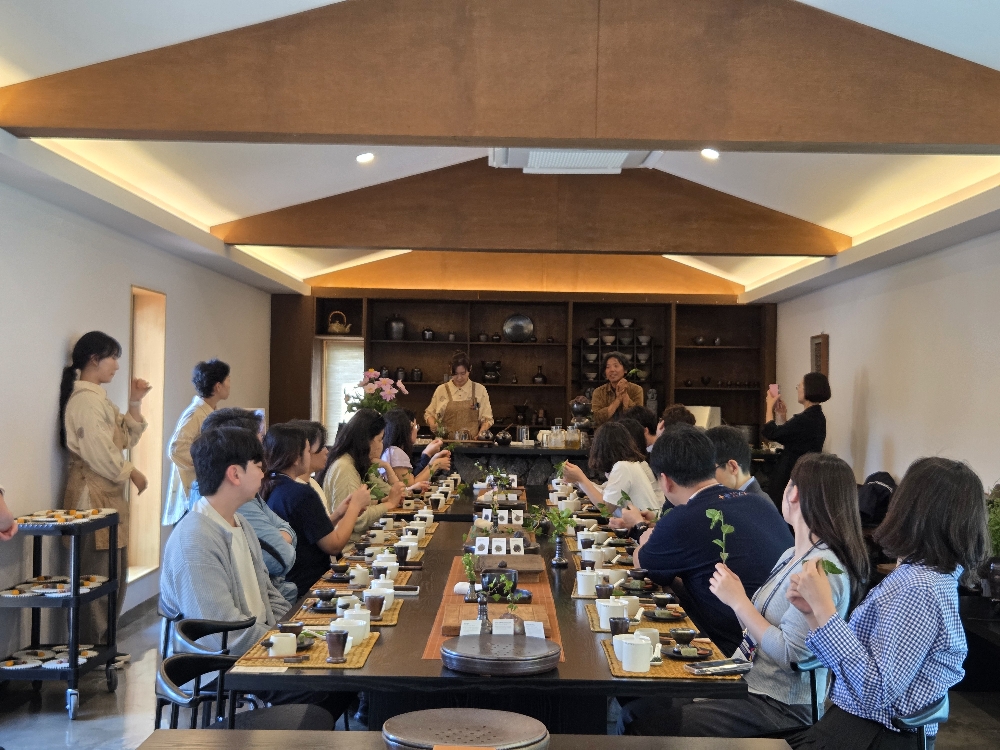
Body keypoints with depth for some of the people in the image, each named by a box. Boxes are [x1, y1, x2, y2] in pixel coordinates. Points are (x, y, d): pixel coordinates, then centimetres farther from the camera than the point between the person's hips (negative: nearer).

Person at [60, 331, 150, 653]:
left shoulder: (99, 397, 16)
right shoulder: (85, 399, -14)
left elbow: (126, 439, 17)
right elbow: (101, 454, -19)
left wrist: (135, 403, 8)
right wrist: (131, 473, -5)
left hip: (109, 495, 10)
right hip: (93, 495, -10)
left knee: (114, 575, 12)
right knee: (97, 576, -5)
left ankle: (101, 645, 19)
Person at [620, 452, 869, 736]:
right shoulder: (792, 556, 10)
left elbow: (791, 654, -23)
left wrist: (738, 601, -17)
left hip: (782, 709, -8)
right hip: (746, 684, 9)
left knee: (645, 723, -13)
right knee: (637, 710, 1)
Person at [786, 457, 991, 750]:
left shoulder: (919, 591, -21)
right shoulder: (916, 575, 8)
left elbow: (876, 691, -26)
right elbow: (857, 657, 7)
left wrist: (824, 608, -25)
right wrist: (814, 612, -7)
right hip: (858, 723, 8)